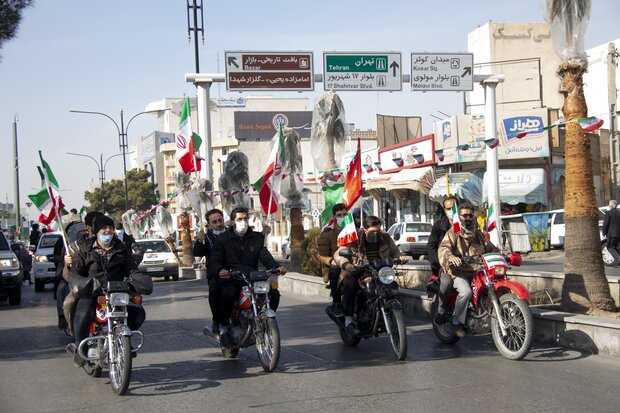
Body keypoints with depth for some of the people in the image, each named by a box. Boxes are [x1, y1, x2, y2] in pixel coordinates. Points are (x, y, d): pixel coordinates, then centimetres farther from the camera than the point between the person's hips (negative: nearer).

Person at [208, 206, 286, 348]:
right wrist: (220, 270, -28)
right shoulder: (223, 239, 8)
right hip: (230, 279, -3)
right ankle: (224, 327, -14)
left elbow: (265, 256, 6)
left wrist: (277, 266, -17)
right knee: (229, 294, -37)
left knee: (274, 293, -21)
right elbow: (213, 260, -3)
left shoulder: (256, 238, 18)